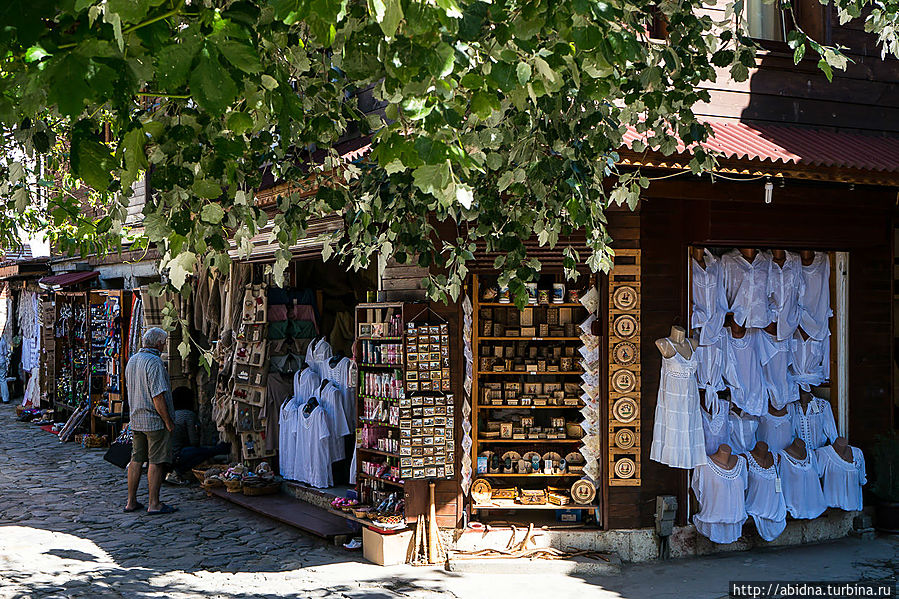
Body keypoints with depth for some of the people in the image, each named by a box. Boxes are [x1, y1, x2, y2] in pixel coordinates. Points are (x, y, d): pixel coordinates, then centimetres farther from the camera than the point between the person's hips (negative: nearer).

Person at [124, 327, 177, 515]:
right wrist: (168, 421, -15)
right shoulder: (154, 362, -17)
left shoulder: (132, 361, 11)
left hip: (136, 419, 8)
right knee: (157, 462, -2)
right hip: (155, 420, -8)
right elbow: (158, 395, -21)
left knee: (136, 460, 12)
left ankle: (131, 501, 17)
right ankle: (154, 504, 1)